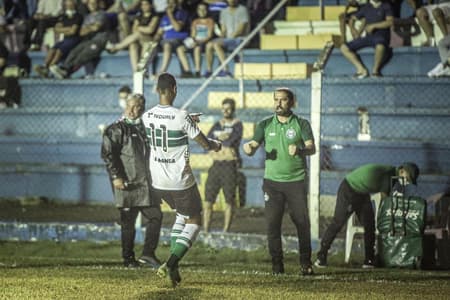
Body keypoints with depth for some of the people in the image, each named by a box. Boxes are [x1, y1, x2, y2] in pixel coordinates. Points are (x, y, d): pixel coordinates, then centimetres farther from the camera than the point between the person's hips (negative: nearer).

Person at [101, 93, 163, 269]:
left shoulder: (145, 128, 15)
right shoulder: (117, 129, -5)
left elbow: (152, 154, 26)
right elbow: (107, 153, -11)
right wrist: (116, 176, -17)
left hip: (147, 182, 6)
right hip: (127, 183, -6)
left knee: (155, 216, -1)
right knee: (128, 222, 1)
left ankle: (148, 254, 4)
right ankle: (128, 259, 9)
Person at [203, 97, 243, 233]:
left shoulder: (237, 125, 0)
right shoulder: (217, 125, 15)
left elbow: (231, 141, -14)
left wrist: (216, 140, -1)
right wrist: (223, 139, -11)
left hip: (230, 165, -4)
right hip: (217, 164, 4)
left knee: (229, 200, -1)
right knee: (208, 198, -1)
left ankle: (226, 231, 4)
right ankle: (205, 231, 0)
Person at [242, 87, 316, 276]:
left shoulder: (301, 124, 3)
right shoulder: (266, 125, 10)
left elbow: (312, 148, -9)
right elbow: (253, 147, 4)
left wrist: (299, 150, -31)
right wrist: (249, 148, -21)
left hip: (296, 181, -2)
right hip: (272, 181, 2)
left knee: (302, 223, -5)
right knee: (273, 223, -4)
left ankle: (305, 263, 5)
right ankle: (277, 263, 3)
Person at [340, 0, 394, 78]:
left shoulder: (386, 6, 4)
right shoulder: (366, 8, 16)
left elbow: (390, 22, -10)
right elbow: (353, 18, 24)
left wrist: (373, 26, -16)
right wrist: (357, 33, 8)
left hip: (381, 37, -5)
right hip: (368, 37, 5)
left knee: (380, 46, -43)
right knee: (344, 48, -14)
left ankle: (375, 70, -20)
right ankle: (362, 69, -17)